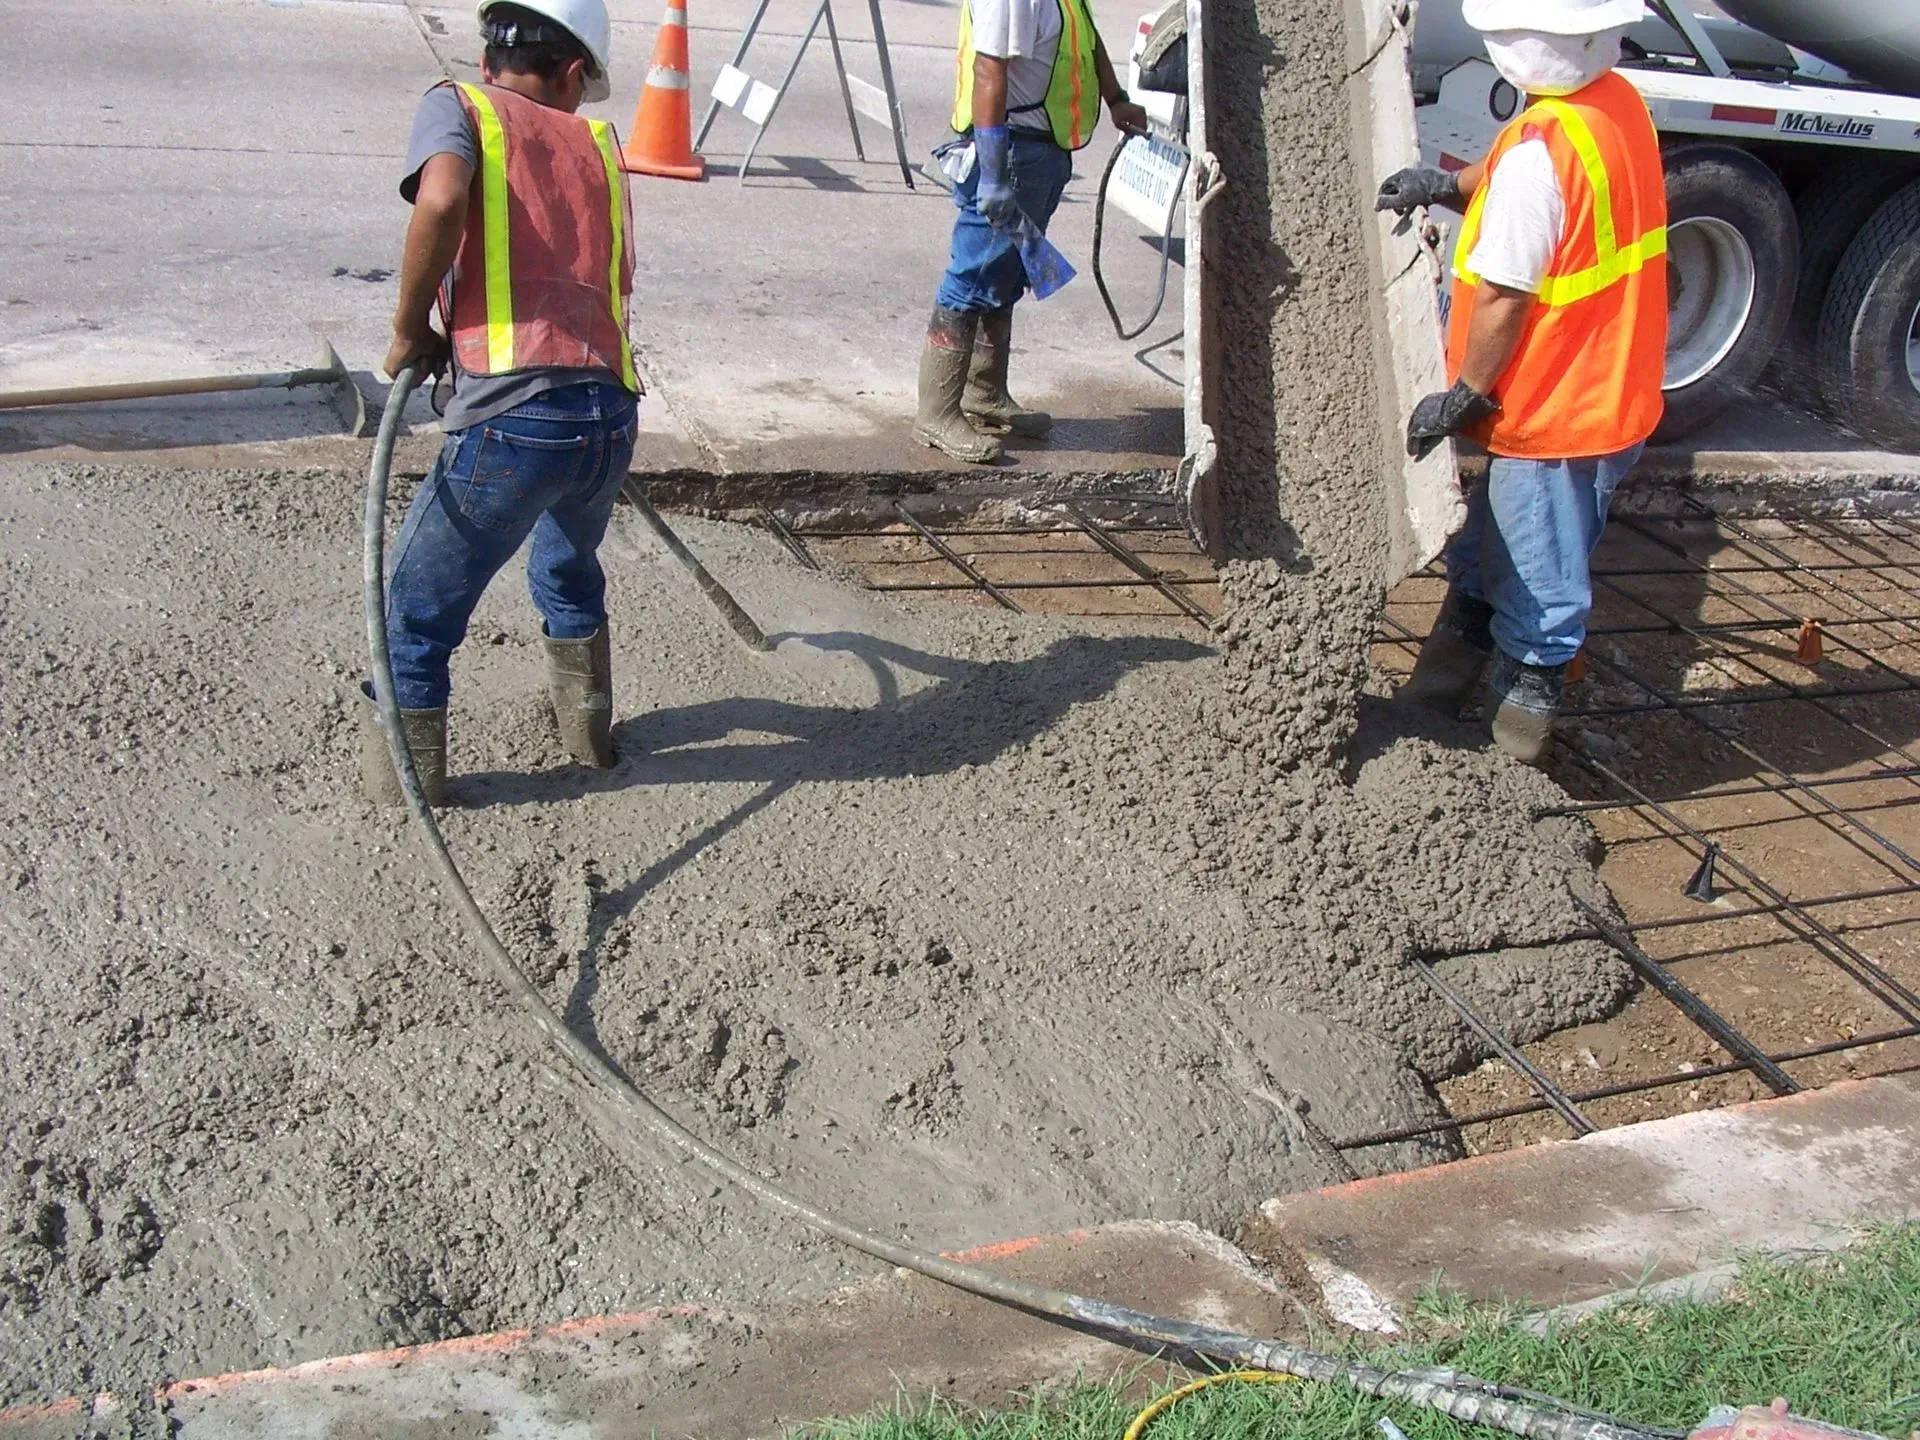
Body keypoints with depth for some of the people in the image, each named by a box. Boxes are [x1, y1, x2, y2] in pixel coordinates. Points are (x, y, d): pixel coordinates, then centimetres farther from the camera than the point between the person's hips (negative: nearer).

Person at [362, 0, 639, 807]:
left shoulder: (459, 106, 8)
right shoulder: (596, 142, 20)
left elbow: (441, 198, -14)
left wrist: (411, 330, -1)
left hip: (511, 417, -5)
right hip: (612, 415, 5)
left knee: (419, 604, 16)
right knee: (571, 570, 34)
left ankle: (404, 770, 25)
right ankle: (587, 720, 46)